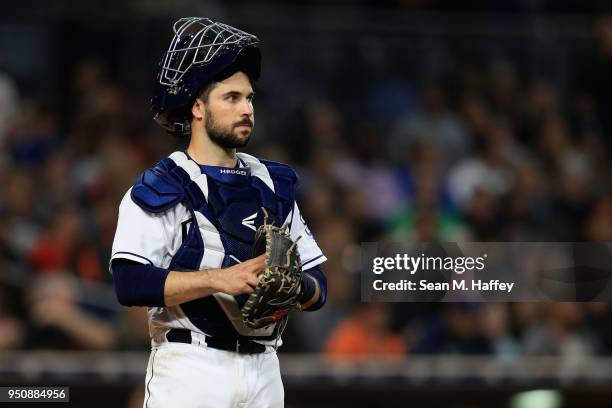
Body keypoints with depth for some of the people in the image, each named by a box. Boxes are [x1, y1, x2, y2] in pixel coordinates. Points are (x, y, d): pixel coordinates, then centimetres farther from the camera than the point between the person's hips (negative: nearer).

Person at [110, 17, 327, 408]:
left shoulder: (273, 185, 16)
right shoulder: (162, 188, -3)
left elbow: (318, 289, 13)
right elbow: (130, 284, -16)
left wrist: (296, 287, -10)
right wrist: (219, 279, -22)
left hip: (264, 373, 6)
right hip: (190, 370, -5)